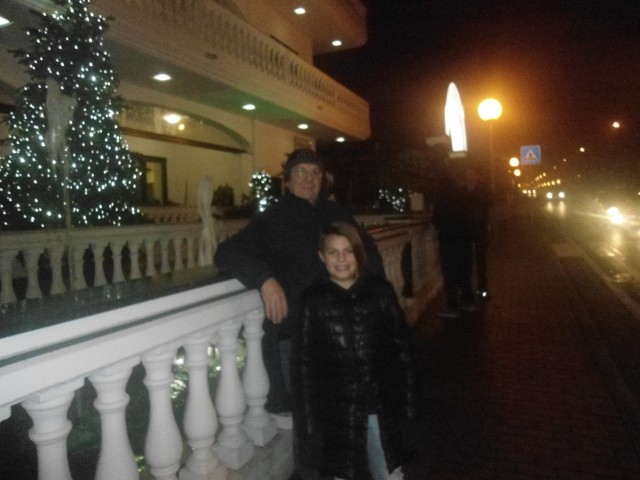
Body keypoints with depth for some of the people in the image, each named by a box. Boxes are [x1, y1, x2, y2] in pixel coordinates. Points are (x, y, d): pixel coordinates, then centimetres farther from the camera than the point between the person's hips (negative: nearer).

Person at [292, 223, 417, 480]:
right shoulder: (313, 300, -8)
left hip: (382, 407, 2)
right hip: (336, 411, -1)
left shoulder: (380, 291, -4)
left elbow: (402, 348, 0)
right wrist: (309, 420, -6)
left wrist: (407, 402, 0)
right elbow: (303, 364, -6)